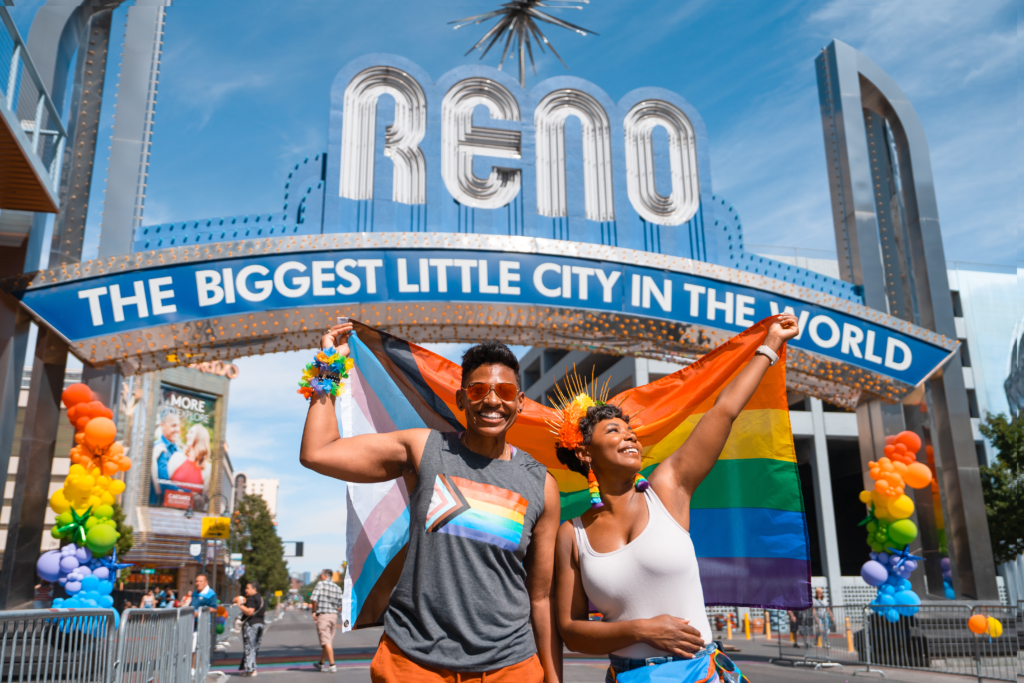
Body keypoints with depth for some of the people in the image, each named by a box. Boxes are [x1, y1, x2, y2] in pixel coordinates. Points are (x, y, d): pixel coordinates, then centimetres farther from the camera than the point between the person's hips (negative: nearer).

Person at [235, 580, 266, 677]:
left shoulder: (251, 599, -13)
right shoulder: (261, 599, 17)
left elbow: (249, 612, -25)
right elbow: (264, 612, 23)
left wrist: (240, 605, -17)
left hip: (250, 624, -9)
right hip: (260, 623, 9)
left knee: (249, 647, -5)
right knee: (254, 647, 14)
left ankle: (250, 669, -7)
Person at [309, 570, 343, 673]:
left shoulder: (321, 584, -5)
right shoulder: (338, 588, 10)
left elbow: (313, 599, -16)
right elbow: (339, 606, 7)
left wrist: (314, 611, -3)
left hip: (322, 615, -6)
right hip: (334, 615, 6)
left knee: (326, 642, -7)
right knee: (328, 641, 16)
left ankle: (332, 665, -11)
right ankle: (321, 663, 29)